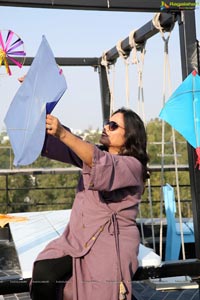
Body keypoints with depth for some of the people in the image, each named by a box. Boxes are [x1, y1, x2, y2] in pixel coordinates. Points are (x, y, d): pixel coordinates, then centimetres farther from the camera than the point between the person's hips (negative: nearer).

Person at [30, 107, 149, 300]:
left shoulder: (133, 165, -6)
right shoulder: (91, 153, 16)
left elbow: (104, 166, -27)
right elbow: (56, 146, 3)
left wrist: (63, 133, -36)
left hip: (110, 246, -5)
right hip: (77, 239, 5)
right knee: (43, 271, -19)